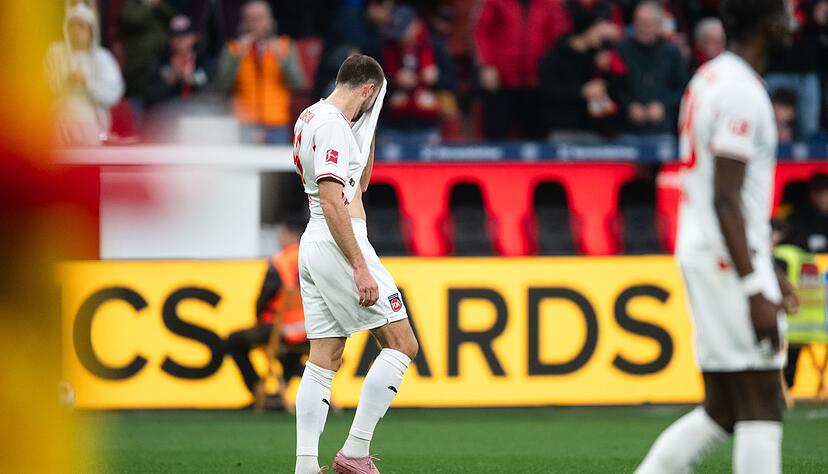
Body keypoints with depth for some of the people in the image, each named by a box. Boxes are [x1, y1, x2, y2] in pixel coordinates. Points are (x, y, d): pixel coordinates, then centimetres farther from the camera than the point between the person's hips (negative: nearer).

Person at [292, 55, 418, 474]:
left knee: (323, 361, 8)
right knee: (402, 345, -6)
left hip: (314, 248, 10)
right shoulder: (333, 125, -14)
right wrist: (360, 267, -24)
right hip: (339, 246, -10)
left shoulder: (311, 117, 16)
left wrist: (369, 126, 21)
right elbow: (333, 204, -22)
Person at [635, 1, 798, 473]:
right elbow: (725, 201, -21)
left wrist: (767, 271, 27)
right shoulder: (742, 94, -15)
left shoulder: (711, 79, 16)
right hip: (730, 258, -10)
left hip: (700, 252, 10)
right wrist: (755, 292, -24)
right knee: (762, 403, -7)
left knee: (722, 411, 11)